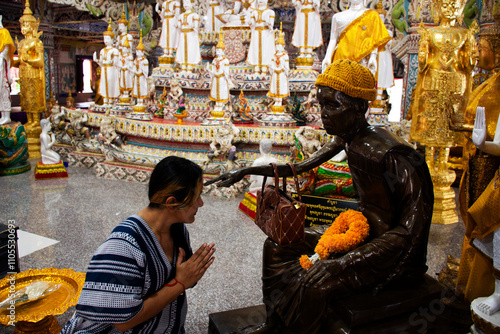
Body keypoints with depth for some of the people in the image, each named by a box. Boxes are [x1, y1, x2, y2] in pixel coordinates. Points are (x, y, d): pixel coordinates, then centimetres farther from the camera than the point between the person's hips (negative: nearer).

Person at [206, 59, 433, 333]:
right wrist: (245, 171, 7)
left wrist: (342, 262, -28)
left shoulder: (392, 155, -26)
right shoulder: (347, 137, -2)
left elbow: (411, 230, -24)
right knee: (277, 246, 6)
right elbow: (300, 168, 9)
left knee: (314, 284, -26)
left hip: (393, 251, -8)